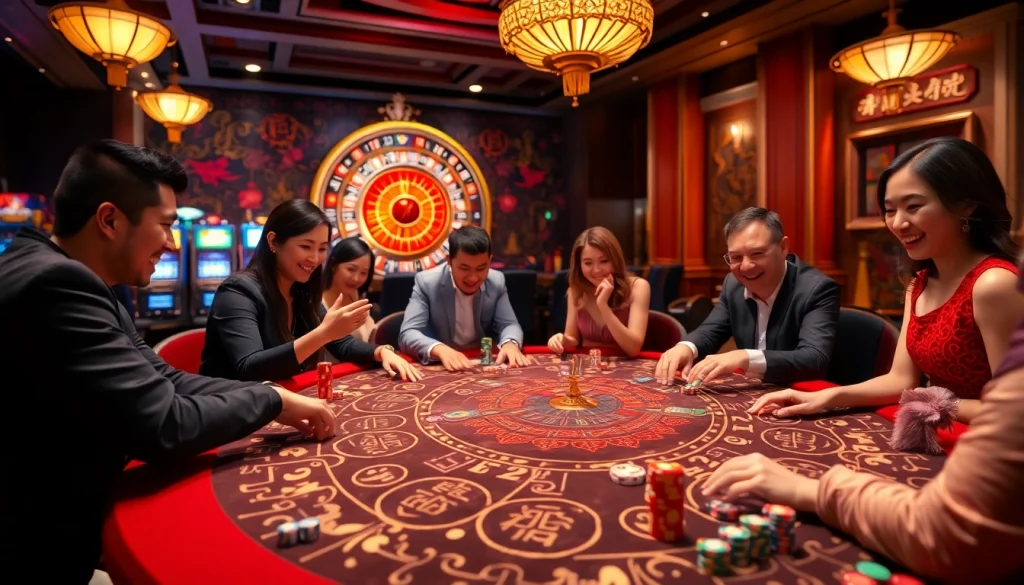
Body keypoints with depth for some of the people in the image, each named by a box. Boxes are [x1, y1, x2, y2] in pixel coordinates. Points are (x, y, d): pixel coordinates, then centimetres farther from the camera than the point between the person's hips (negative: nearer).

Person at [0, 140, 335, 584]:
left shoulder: (65, 278, 6)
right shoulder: (56, 285, -27)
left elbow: (163, 379, 6)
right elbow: (163, 427, -29)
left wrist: (276, 402, -4)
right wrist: (273, 400, -13)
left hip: (63, 522, 9)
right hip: (36, 549, -9)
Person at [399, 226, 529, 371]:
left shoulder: (497, 282, -4)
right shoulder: (427, 283, -14)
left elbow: (509, 325, -1)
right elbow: (408, 334, -21)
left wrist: (510, 343, -25)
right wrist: (440, 349, -40)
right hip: (438, 367, -3)